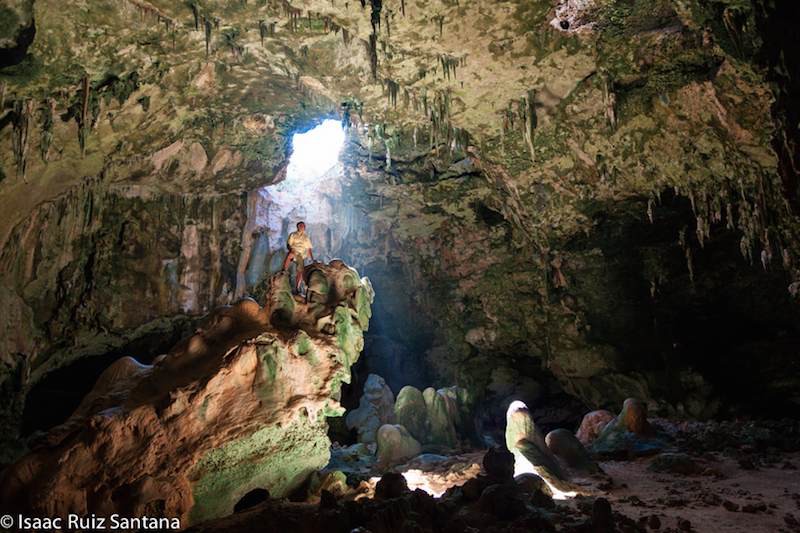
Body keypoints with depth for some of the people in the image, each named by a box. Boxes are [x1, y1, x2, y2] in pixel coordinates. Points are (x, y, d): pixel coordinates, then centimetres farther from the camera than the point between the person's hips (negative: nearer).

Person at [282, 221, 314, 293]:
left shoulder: (306, 237, 21)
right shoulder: (293, 234, 13)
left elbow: (309, 249, 17)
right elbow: (288, 245, 3)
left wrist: (312, 259, 5)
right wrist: (291, 249, -20)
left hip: (301, 256, 3)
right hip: (293, 253, -3)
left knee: (300, 271, -14)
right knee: (289, 255, -40)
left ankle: (297, 288, -12)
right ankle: (283, 271, -39)